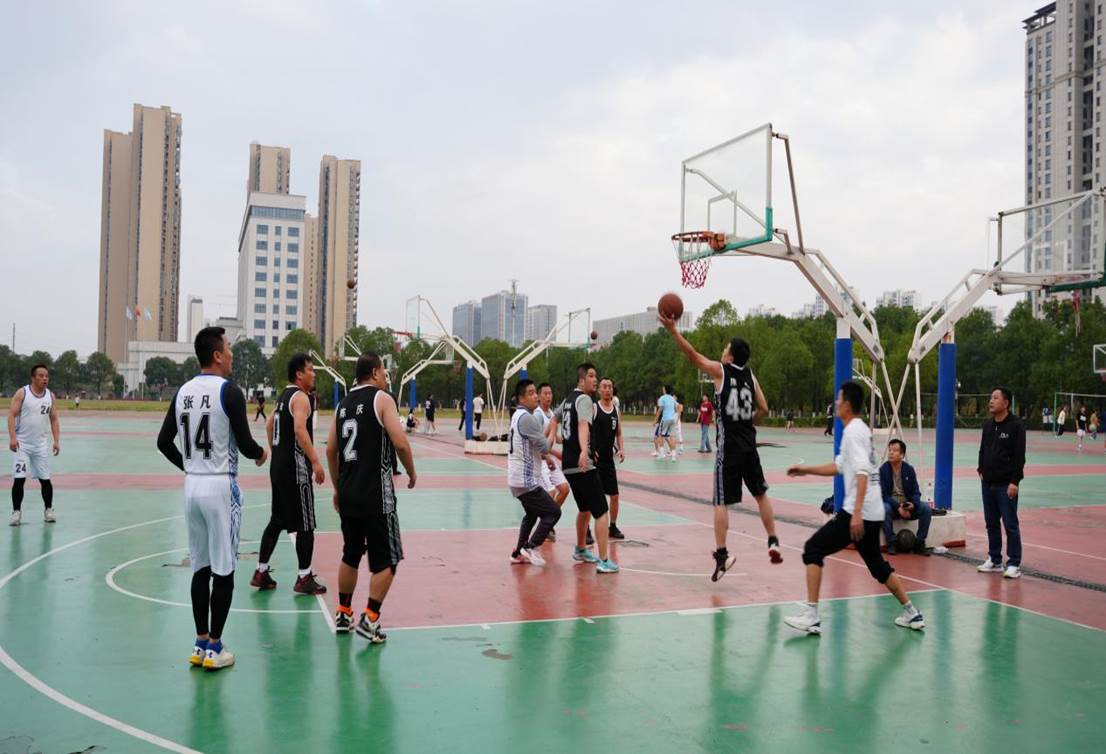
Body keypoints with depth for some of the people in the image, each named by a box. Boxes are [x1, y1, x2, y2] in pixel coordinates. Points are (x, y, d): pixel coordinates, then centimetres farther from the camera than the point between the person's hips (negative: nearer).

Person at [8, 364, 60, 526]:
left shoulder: (50, 396, 5)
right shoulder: (22, 393, -6)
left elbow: (54, 419, 8)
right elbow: (12, 415, -9)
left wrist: (57, 441, -1)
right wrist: (12, 437, -20)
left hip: (41, 445, 3)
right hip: (22, 444, -3)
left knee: (45, 479, 5)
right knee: (19, 479, -5)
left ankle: (48, 509, 19)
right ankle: (16, 511, 6)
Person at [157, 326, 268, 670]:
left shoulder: (183, 391, 7)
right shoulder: (229, 390, -13)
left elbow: (163, 442, 10)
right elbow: (245, 444, -15)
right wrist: (262, 454, 7)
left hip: (192, 486, 7)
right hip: (221, 486, -7)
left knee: (200, 568, 13)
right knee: (223, 570, 2)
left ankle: (200, 644, 19)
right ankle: (214, 648, 7)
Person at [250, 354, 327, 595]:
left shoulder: (284, 396, 16)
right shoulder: (300, 397, -13)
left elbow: (270, 426, 25)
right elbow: (300, 430, -26)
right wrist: (315, 462, -28)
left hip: (278, 465, 10)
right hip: (296, 467, -9)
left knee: (277, 520, 16)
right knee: (305, 524, -2)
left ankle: (261, 573, 20)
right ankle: (304, 578, 3)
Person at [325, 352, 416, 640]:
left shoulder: (343, 403, 13)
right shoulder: (381, 398, -7)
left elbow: (331, 450, 15)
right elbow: (400, 443, -16)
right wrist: (411, 473, 0)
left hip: (348, 494, 7)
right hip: (376, 495, -7)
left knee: (351, 555, 19)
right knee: (386, 560, 2)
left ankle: (343, 614, 26)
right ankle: (370, 619, -3)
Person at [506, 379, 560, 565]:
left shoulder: (517, 416, 14)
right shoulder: (527, 418, -19)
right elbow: (544, 446, -20)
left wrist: (543, 454, 14)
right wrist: (550, 436, 1)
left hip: (517, 478, 10)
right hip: (526, 481, -10)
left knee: (531, 515, 24)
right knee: (553, 511, -5)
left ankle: (519, 553, 26)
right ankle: (532, 548, -1)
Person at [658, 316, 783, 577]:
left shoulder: (720, 371, -5)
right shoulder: (750, 375, 8)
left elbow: (693, 356, -10)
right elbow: (763, 409, 8)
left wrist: (673, 330, -9)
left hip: (728, 447, -5)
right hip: (749, 445, 5)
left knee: (721, 503, -3)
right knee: (761, 494, 21)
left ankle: (721, 557, -6)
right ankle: (773, 543, 22)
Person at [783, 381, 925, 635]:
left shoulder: (853, 431, -12)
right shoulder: (860, 429, 17)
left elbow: (862, 473, -23)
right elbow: (840, 466, 29)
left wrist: (857, 513, -28)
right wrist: (807, 470, 29)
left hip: (860, 512, -10)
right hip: (873, 512, 10)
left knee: (813, 549, -6)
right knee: (877, 565, 22)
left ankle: (811, 616, -9)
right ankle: (911, 613, 27)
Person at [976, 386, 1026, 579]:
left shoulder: (1015, 425, -10)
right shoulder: (987, 425, 10)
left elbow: (1019, 456, -13)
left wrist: (1014, 481, -16)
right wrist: (981, 470, 10)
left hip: (1006, 484, -7)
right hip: (987, 483, 7)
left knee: (1010, 524, -2)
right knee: (991, 523, 12)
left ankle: (1014, 564, 4)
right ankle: (994, 560, 22)